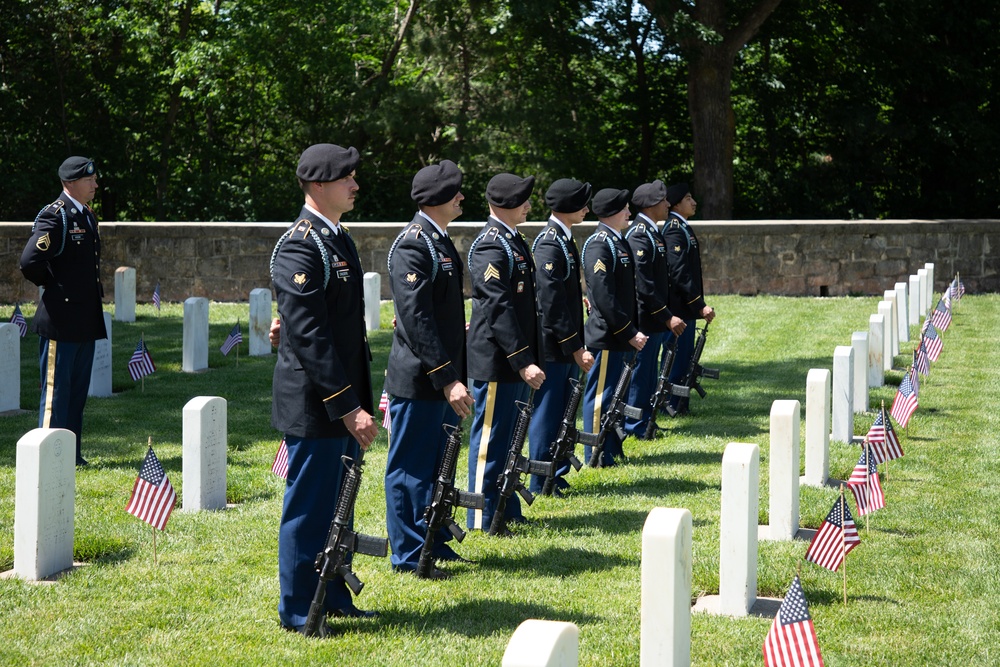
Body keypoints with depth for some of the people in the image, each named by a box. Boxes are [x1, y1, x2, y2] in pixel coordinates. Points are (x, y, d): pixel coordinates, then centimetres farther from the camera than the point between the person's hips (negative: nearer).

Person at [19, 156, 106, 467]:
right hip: (61, 320, -8)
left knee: (78, 390, 13)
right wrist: (53, 286, -7)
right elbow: (30, 262, -20)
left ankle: (72, 453, 20)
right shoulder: (53, 216, -13)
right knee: (56, 389, -2)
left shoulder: (89, 216, 14)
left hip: (87, 321, 8)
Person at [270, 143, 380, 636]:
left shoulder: (340, 240, 13)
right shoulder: (298, 248, -17)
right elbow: (310, 336, -22)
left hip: (343, 403, 9)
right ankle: (298, 611, 12)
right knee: (309, 508, 1)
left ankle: (334, 597, 28)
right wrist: (347, 407, -23)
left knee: (338, 504, 17)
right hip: (314, 405, -9)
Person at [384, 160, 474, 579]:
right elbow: (416, 319, -23)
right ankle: (408, 556, 7)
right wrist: (447, 379, -25)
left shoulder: (440, 241, 14)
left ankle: (435, 543, 28)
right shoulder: (412, 245, -17)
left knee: (437, 465, 17)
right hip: (419, 381, -10)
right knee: (411, 469, 0)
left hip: (443, 377, 10)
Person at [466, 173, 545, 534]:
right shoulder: (490, 245, -17)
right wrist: (522, 361, -24)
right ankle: (482, 519, 6)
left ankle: (507, 509, 26)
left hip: (517, 358, 10)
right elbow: (498, 308, -23)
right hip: (497, 359, -10)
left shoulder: (514, 240, 14)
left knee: (508, 436, 16)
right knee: (490, 438, -2)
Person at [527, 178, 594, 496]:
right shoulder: (549, 245, -18)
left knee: (562, 413, 15)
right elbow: (552, 303, -21)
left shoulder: (563, 239, 13)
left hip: (567, 346, 10)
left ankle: (557, 475, 24)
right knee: (547, 413, -2)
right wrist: (575, 348, -19)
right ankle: (541, 483, 6)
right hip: (553, 347, -10)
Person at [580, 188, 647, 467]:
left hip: (620, 336, 10)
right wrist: (630, 332, -19)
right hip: (606, 336, -10)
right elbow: (604, 296, -22)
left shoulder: (620, 242, 14)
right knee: (600, 394, -2)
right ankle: (597, 457, 5)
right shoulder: (598, 245, -16)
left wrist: (634, 330, 14)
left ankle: (612, 451, 25)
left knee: (613, 393, 16)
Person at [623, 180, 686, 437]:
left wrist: (667, 315, 19)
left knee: (648, 370, 15)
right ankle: (635, 426, 5)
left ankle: (645, 421, 24)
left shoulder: (651, 233, 14)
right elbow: (643, 285, -24)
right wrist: (667, 317, -21)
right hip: (645, 319, -10)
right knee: (641, 369, -2)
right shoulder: (639, 235, -19)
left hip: (655, 319, 10)